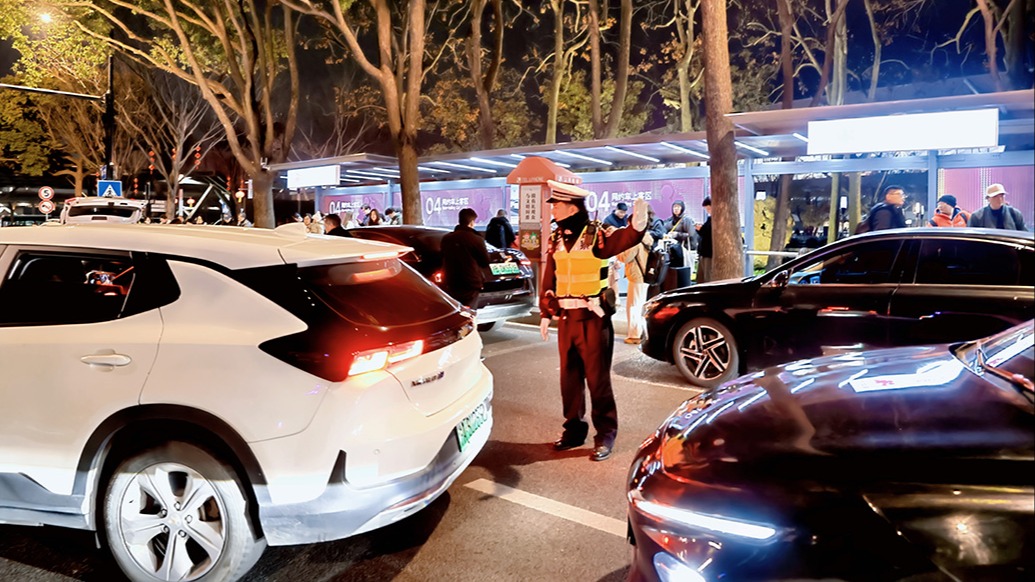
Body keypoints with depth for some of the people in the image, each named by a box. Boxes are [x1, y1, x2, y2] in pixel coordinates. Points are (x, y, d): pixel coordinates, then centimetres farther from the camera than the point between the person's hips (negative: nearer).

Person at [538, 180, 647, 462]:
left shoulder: (597, 235, -11)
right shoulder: (555, 239, 7)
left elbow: (624, 239, -30)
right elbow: (548, 280, 11)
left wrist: (637, 225, -51)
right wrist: (546, 313, 10)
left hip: (593, 318, -6)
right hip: (566, 318, 6)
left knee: (597, 378, 2)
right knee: (569, 376, 13)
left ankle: (605, 434, 15)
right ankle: (574, 428, 28)